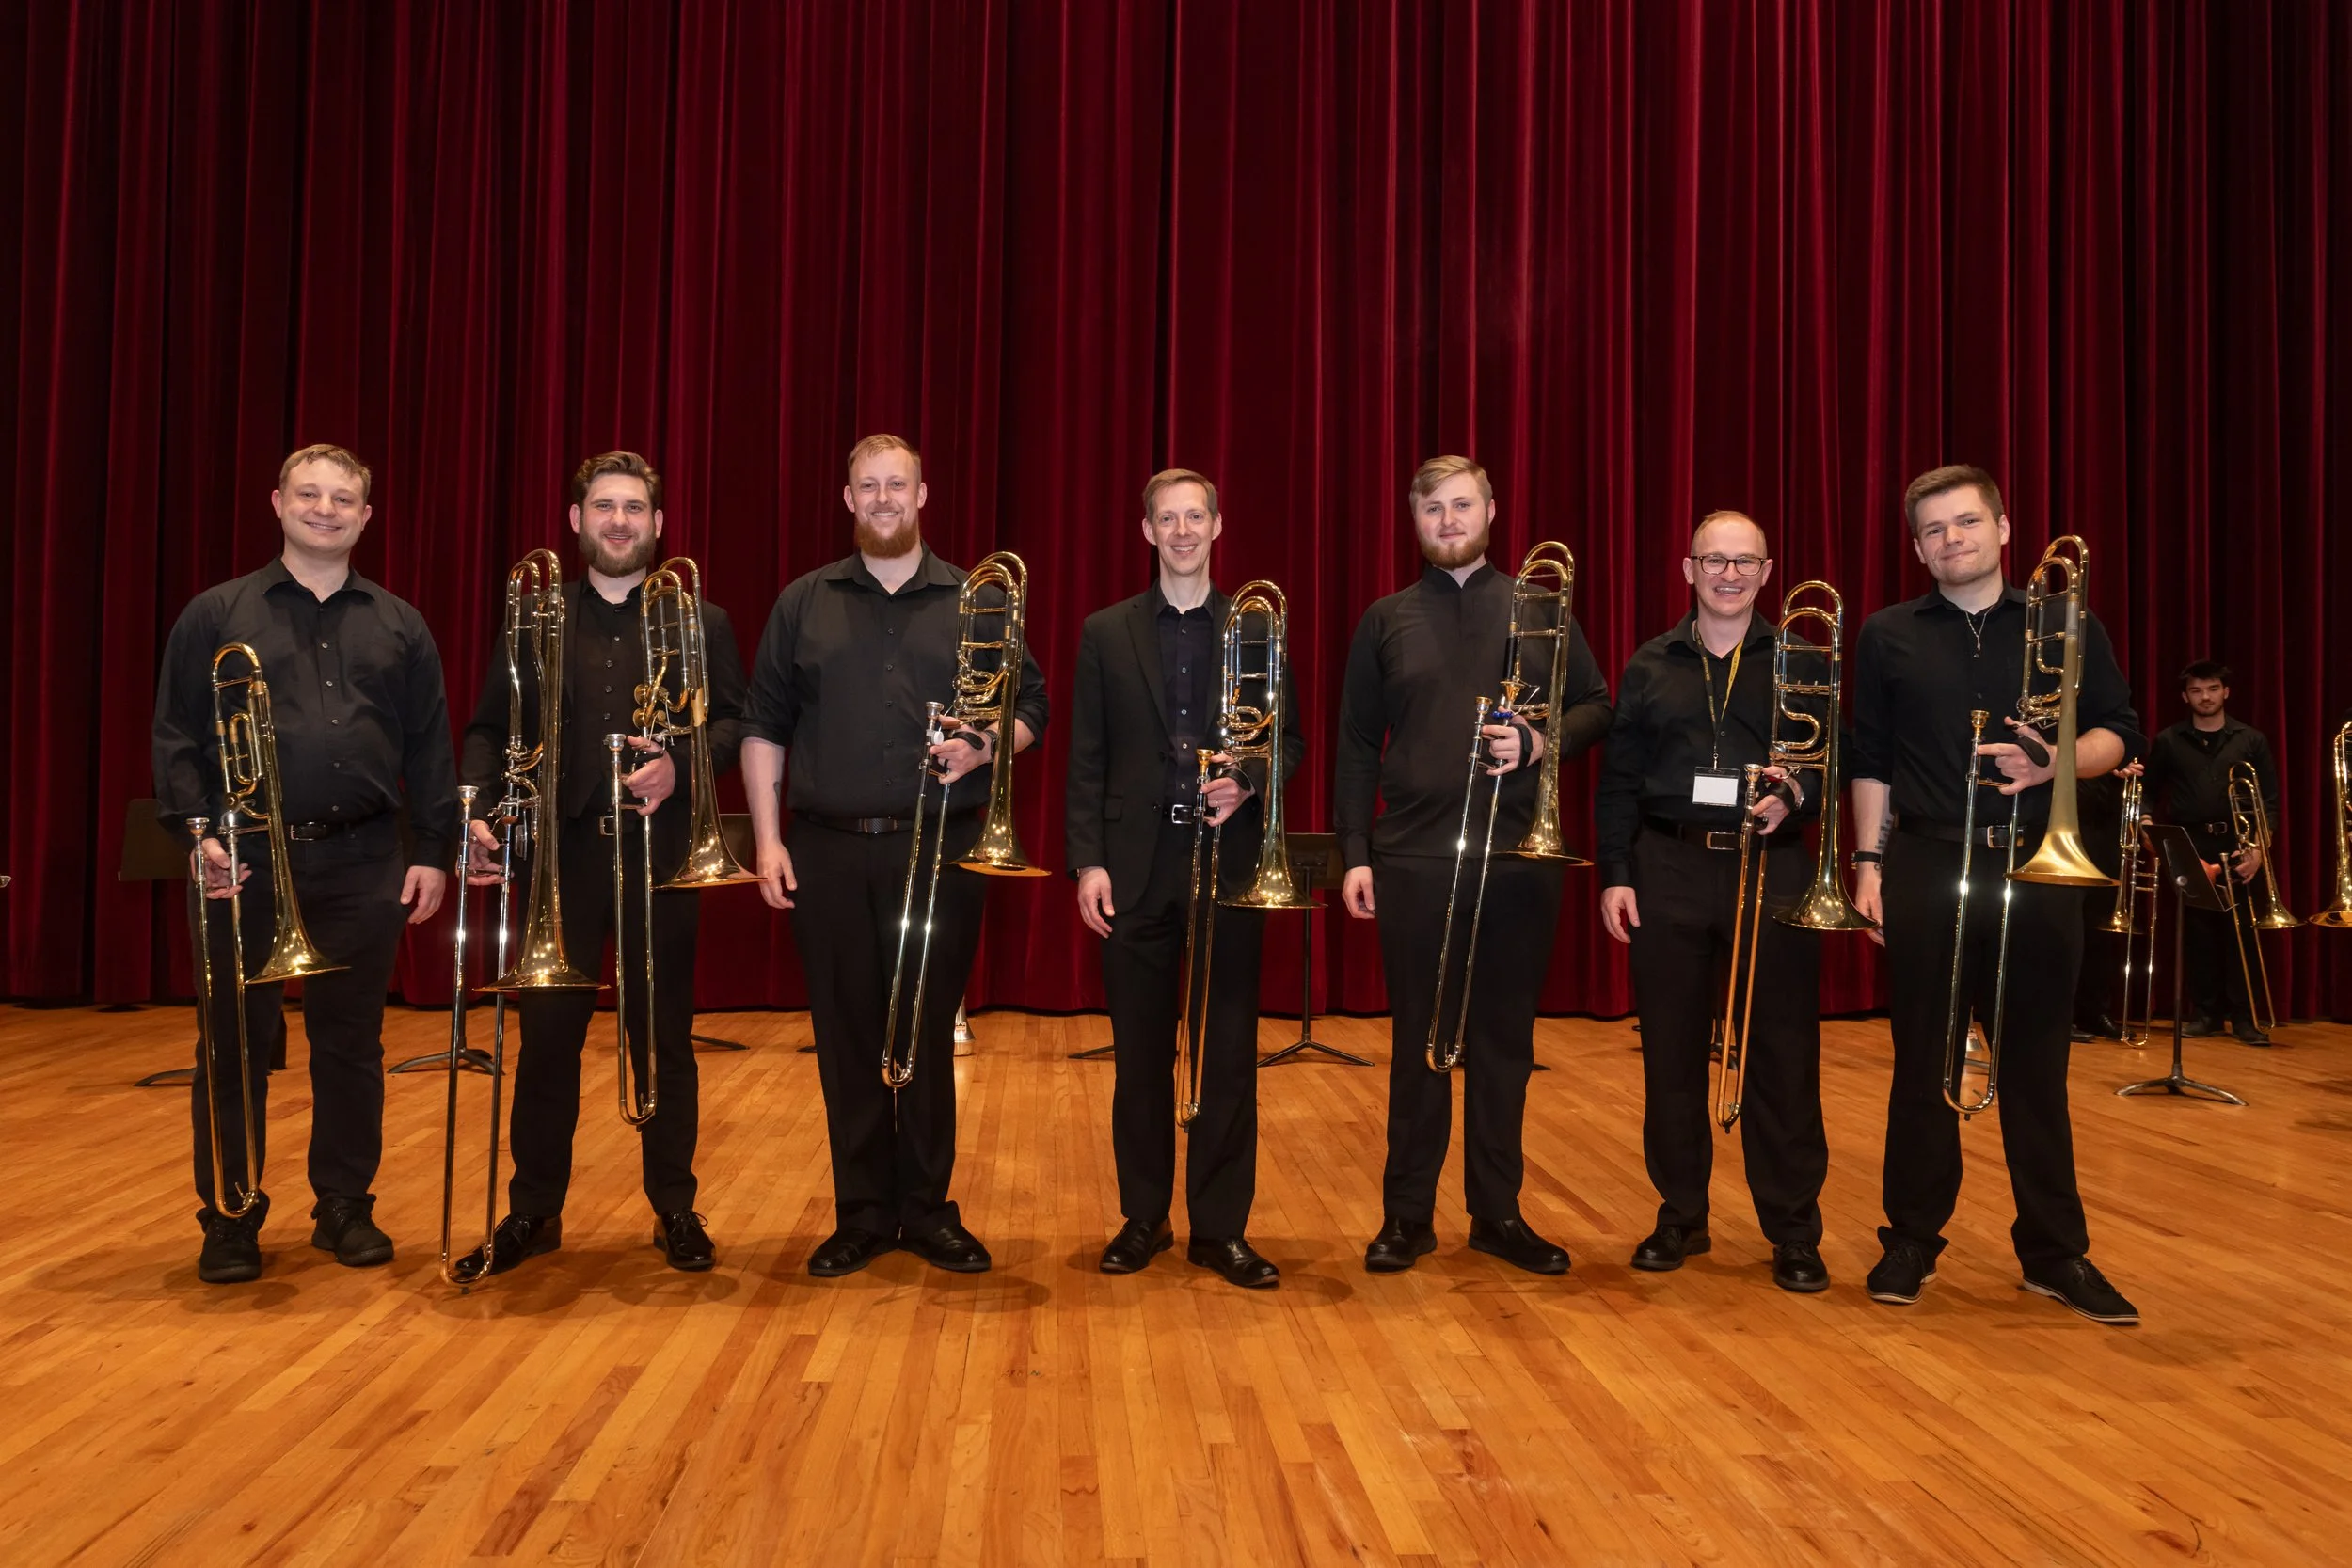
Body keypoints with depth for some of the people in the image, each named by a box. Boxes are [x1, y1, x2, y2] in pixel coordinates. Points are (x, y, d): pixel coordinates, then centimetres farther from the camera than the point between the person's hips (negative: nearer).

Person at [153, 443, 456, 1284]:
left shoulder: (399, 625, 11)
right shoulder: (216, 614, 6)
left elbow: (428, 747, 9)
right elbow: (176, 736, 2)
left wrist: (430, 850, 3)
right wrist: (195, 829, -10)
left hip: (362, 863, 2)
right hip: (246, 861, -1)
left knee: (351, 1042, 8)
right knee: (237, 1043, 5)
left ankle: (346, 1207, 21)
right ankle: (230, 1219, 17)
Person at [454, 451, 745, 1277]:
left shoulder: (701, 621, 8)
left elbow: (734, 722, 0)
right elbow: (489, 729, 5)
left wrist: (680, 766, -19)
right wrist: (478, 810, -11)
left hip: (660, 853, -1)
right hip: (559, 850, 1)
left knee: (665, 1037, 6)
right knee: (546, 1036, 4)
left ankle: (675, 1207, 17)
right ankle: (533, 1209, 17)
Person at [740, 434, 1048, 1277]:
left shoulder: (975, 601, 7)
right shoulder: (803, 603, 9)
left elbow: (1030, 704, 9)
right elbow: (763, 726, 8)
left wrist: (984, 749, -12)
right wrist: (768, 839, 0)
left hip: (939, 851, -1)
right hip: (828, 851, 1)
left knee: (929, 1032, 4)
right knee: (846, 1033, 5)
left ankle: (928, 1209, 17)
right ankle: (862, 1214, 17)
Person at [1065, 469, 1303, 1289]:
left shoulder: (1257, 629, 7)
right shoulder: (1106, 633, 7)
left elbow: (1289, 741, 9)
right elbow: (1086, 759, 4)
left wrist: (1248, 785, -12)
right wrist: (1087, 861, -4)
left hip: (1228, 864, 0)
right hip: (1136, 865, 0)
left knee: (1228, 1051, 2)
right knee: (1139, 1053, 7)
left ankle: (1220, 1227, 12)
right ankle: (1143, 1218, 20)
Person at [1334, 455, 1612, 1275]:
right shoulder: (1386, 621, 7)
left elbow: (1596, 708, 8)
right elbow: (1357, 747, 6)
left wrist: (1542, 742, -12)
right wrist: (1355, 853, 0)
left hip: (1517, 859, 1)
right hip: (1413, 859, 0)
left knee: (1505, 1039, 8)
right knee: (1417, 1040, 5)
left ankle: (1497, 1210, 20)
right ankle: (1407, 1213, 16)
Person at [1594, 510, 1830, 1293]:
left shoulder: (1799, 662, 6)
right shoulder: (1650, 666, 9)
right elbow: (1618, 780, 8)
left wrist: (1796, 797, -18)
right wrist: (1615, 873, 1)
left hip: (1771, 870, -1)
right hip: (1669, 869, 1)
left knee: (1783, 1052, 1)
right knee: (1671, 1050, 7)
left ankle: (1793, 1229, 12)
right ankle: (1681, 1214, 21)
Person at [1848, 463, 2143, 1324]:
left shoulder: (2066, 624, 7)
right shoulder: (1888, 636, 7)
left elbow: (2118, 732, 6)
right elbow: (1871, 760, 8)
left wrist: (2056, 760, -15)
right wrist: (1869, 861, 1)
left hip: (2035, 866, 0)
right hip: (1926, 866, 0)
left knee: (2036, 1061, 6)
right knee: (1921, 1060, 6)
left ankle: (2056, 1251, 17)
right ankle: (1912, 1239, 17)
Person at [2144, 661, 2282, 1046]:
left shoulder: (2252, 740, 8)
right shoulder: (2168, 741, 8)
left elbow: (2270, 801, 5)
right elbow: (2151, 795, 12)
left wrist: (2258, 847, -6)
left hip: (2237, 846, 0)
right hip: (2188, 847, 1)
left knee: (2240, 931, -3)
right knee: (2196, 932, 2)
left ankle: (2244, 1016, 1)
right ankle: (2205, 1011, 10)